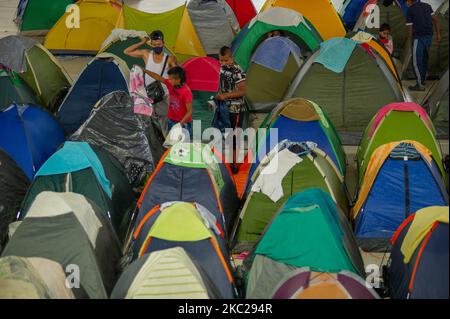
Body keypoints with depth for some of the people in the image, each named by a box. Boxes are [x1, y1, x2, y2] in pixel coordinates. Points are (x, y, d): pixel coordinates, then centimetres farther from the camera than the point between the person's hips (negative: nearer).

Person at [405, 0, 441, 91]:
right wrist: (438, 34, 11)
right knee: (424, 60, 20)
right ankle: (423, 80, 31)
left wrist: (410, 42, 5)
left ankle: (420, 85, -2)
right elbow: (436, 20, 7)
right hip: (429, 36, 7)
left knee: (416, 62, -2)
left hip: (418, 38, -7)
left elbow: (410, 29, -6)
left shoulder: (410, 11, -7)